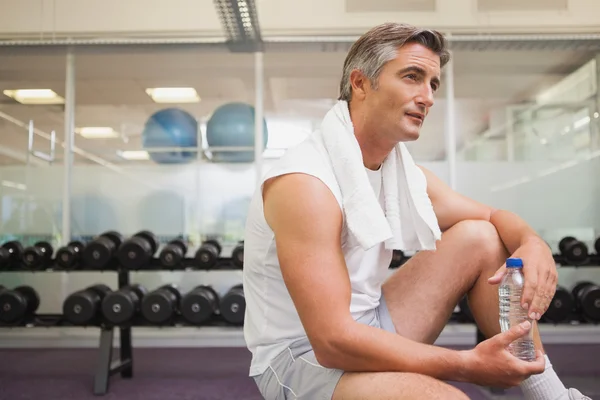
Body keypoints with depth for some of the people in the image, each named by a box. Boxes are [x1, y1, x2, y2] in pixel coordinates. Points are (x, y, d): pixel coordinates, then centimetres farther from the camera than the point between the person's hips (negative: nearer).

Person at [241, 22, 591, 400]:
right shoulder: (305, 182, -25)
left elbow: (495, 216, 12)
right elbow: (332, 340, -30)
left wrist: (533, 244, -13)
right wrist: (470, 365, -27)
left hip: (367, 327, 8)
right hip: (302, 354, -8)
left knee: (479, 238, 2)